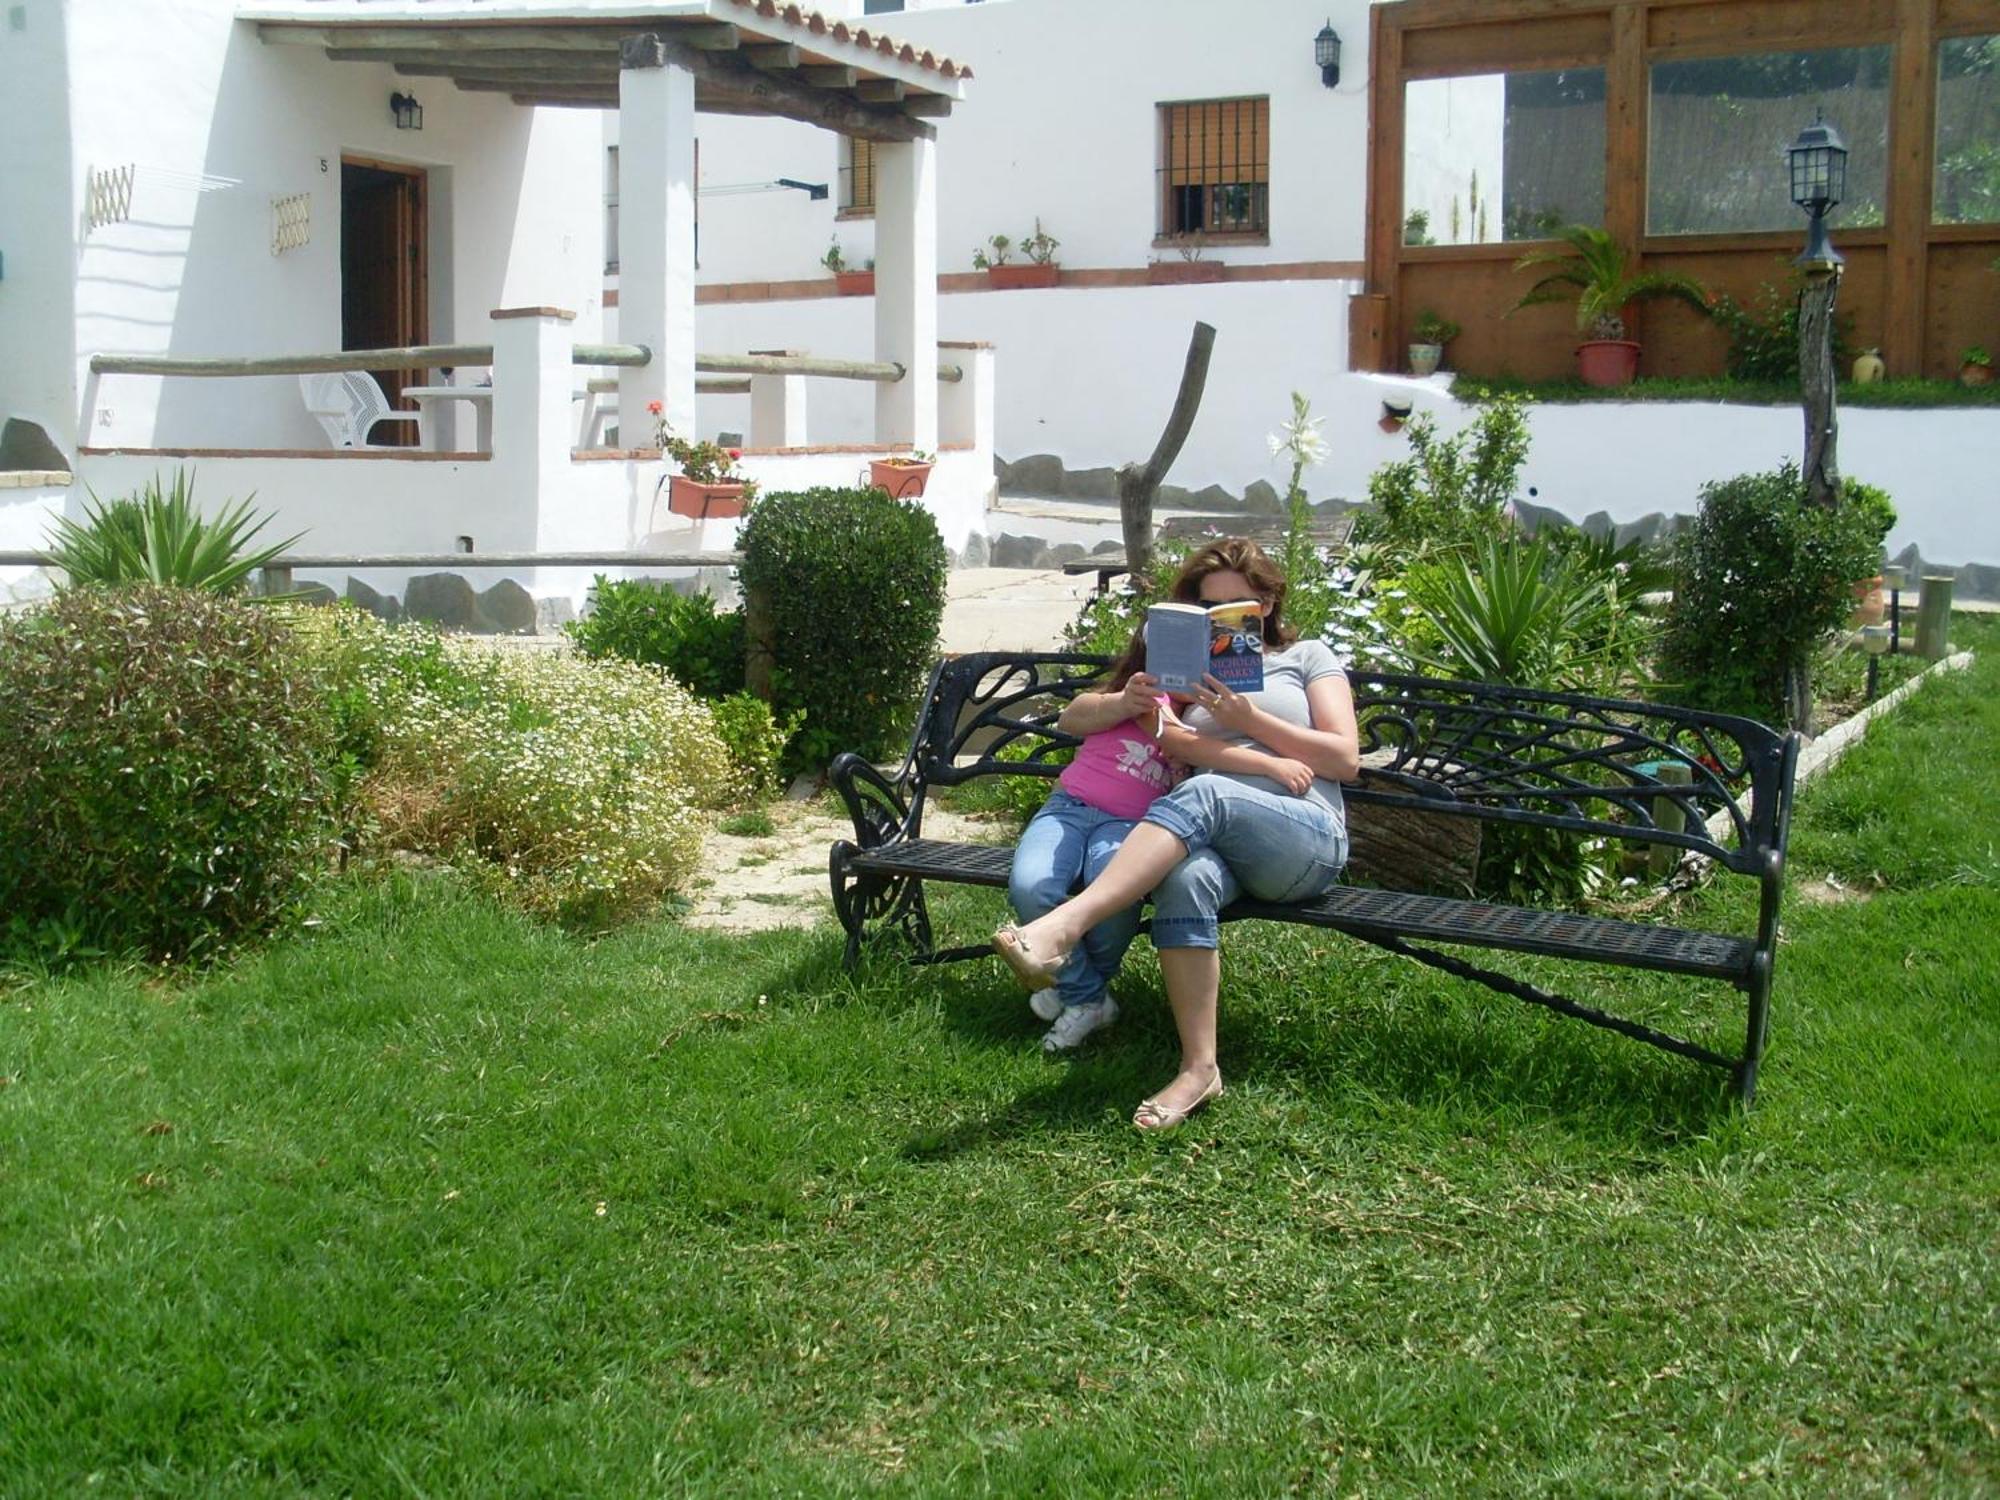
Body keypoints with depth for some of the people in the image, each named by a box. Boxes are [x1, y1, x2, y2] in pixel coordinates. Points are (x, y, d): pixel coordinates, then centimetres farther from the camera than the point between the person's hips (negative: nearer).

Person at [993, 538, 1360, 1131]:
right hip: (1212, 839, 2)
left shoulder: (1306, 657, 21)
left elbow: (1346, 759, 8)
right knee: (1188, 878, -38)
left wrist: (1249, 718, 0)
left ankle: (1061, 928, -54)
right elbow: (1176, 745, 9)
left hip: (1306, 834, -2)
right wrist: (1265, 763, -8)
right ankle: (1198, 1068, -39)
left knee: (1200, 795, -36)